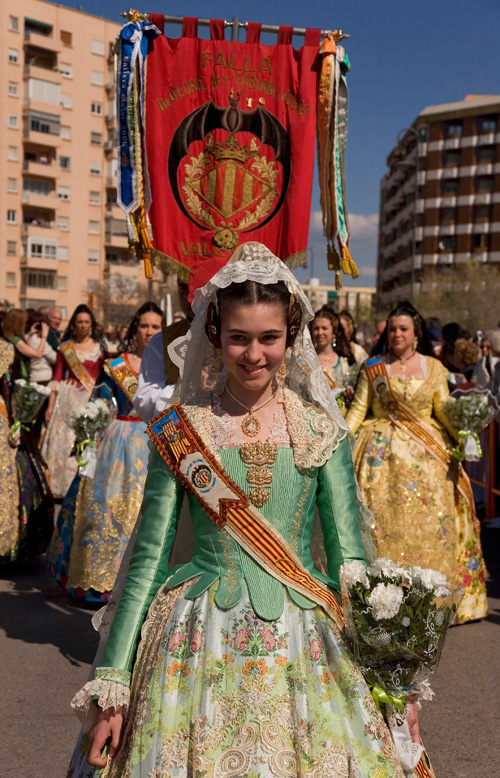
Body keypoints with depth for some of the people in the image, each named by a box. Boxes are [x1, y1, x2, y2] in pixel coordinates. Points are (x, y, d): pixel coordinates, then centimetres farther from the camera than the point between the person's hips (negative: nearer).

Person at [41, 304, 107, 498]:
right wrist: (51, 405, -2)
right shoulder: (65, 347, 7)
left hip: (92, 399, 0)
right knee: (64, 442, 0)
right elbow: (57, 377, 4)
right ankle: (63, 486, 10)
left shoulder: (99, 348, 6)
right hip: (69, 399, 1)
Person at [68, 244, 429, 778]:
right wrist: (111, 686, -2)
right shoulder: (179, 432, -4)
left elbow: (349, 554, 2)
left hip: (304, 645, 1)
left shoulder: (321, 430, -1)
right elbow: (148, 558, -1)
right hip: (199, 645, 0)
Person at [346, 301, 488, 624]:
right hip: (382, 453, -1)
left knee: (427, 522, 2)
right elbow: (358, 409, 2)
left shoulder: (434, 367, 6)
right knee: (382, 521, -3)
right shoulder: (373, 367, 4)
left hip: (426, 453, 1)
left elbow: (443, 410, 3)